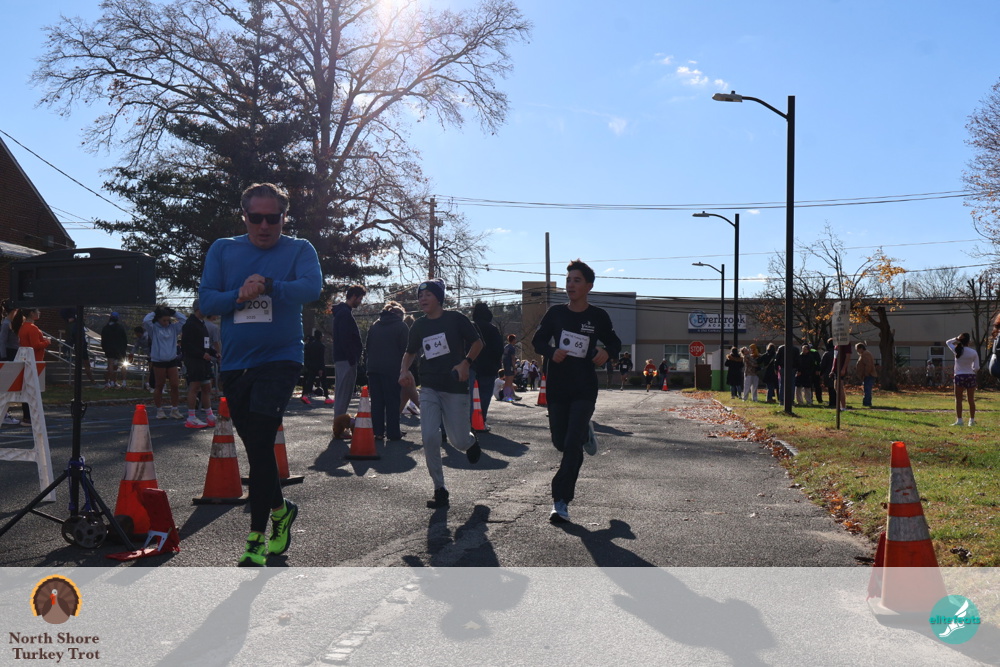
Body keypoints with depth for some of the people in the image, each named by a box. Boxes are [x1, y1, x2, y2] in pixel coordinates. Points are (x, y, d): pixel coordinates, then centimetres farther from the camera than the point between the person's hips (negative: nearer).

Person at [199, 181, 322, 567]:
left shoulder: (299, 250, 2)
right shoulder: (222, 250, 10)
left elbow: (312, 288, -17)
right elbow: (206, 302, 1)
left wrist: (267, 285, -25)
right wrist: (240, 296, -15)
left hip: (280, 359, -4)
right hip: (234, 364, 4)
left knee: (260, 445, -14)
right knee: (256, 448, 13)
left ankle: (256, 541, -5)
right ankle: (281, 509, 37)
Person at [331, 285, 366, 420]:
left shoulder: (341, 311, 20)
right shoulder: (345, 313, -13)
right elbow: (345, 339, -21)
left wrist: (355, 357, 19)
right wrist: (353, 359, -20)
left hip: (340, 358, 11)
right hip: (346, 359, -11)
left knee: (341, 392, 15)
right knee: (344, 392, -8)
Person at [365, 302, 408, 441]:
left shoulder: (374, 326, 17)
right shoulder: (401, 327, 2)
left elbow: (367, 348, 15)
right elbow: (405, 350, -3)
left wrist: (368, 367, 16)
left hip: (373, 368, 4)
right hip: (392, 369, -4)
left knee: (376, 401, 7)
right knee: (393, 401, 0)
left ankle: (378, 431, 5)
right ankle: (393, 432, -1)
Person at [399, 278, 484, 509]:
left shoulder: (455, 319, -4)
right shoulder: (419, 326, 8)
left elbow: (478, 342, 2)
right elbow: (410, 352, 20)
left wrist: (466, 363, -14)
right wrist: (404, 370, 1)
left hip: (455, 388, -3)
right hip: (429, 389, 3)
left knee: (459, 441, 0)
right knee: (429, 438, -11)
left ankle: (471, 441, 40)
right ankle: (440, 489, 2)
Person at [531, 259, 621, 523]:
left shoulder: (598, 316, 0)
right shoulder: (555, 313, 2)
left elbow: (615, 343, 12)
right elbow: (538, 340, 8)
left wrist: (607, 352, -13)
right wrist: (552, 352, -15)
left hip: (585, 390, -3)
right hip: (557, 388, 3)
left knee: (572, 445, -12)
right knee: (560, 442, 11)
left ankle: (561, 502, -7)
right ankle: (584, 433, 46)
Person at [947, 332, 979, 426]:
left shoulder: (957, 350, -7)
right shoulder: (973, 352, -4)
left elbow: (948, 342, 12)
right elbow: (977, 367, -2)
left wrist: (957, 339, 1)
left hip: (959, 376, -2)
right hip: (971, 376, 2)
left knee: (958, 399, 4)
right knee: (971, 399, 8)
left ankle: (959, 420, -1)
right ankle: (972, 420, 10)